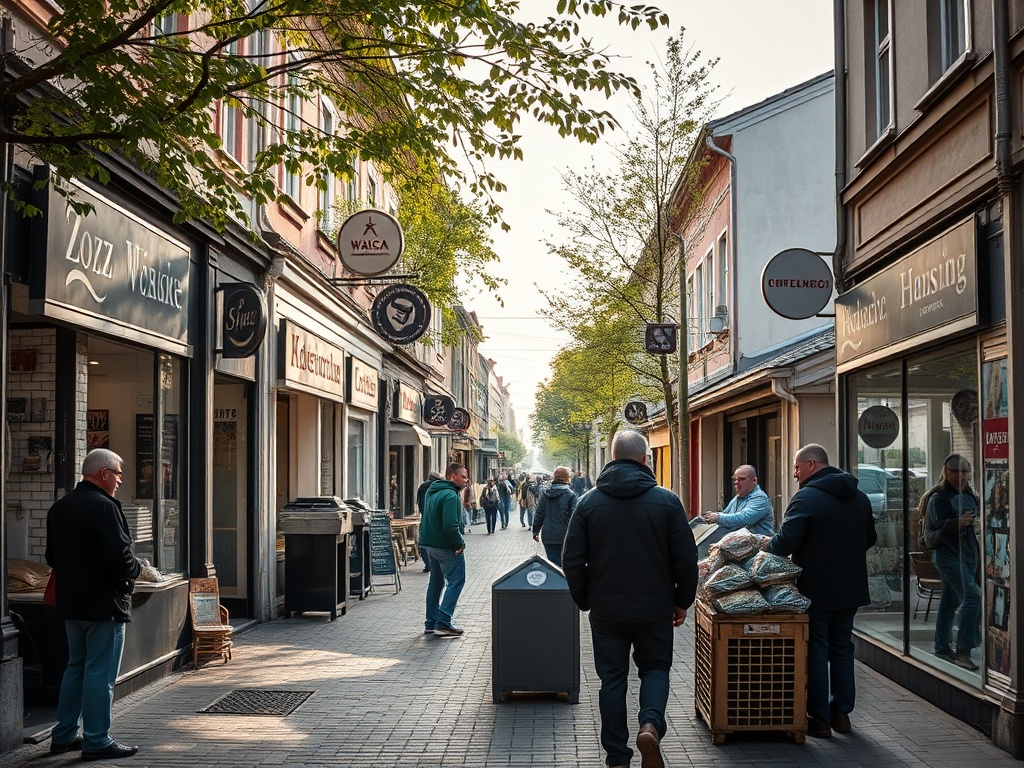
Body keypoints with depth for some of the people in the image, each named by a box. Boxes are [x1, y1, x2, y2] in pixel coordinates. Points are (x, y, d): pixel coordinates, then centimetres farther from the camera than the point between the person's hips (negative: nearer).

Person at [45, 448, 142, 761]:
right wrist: (135, 569, -5)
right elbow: (121, 557, -24)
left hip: (71, 603, 9)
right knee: (101, 672, -1)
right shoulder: (103, 507, -18)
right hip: (104, 603, -9)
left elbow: (52, 556, 16)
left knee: (76, 666, 19)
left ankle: (63, 736, 24)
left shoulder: (59, 508, 9)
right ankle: (97, 741, 4)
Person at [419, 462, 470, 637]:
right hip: (447, 547, -10)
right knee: (456, 582, -2)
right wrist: (460, 543, -16)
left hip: (430, 544, 10)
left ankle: (431, 623, 20)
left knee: (436, 582, 16)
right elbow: (450, 526, -27)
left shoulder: (431, 491, 12)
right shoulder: (450, 495, -20)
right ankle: (443, 622, -8)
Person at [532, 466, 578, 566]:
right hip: (564, 536, -4)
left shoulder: (545, 493, 3)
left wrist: (536, 531, 18)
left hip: (548, 536, 4)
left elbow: (539, 514, 9)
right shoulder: (570, 495, -11)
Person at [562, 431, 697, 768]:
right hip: (654, 608, -1)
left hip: (606, 610, 1)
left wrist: (584, 601, 13)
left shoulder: (589, 502, -4)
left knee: (612, 678, 11)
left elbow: (572, 561, -1)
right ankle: (651, 724, -9)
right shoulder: (667, 501, -7)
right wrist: (682, 601, 9)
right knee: (655, 667, 17)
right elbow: (686, 559, -4)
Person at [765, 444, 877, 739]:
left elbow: (786, 543, -22)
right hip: (851, 589, 7)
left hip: (816, 590, -7)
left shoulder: (805, 498, -16)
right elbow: (870, 538, 19)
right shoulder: (860, 497, 9)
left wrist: (768, 543, -2)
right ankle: (842, 713, 20)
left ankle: (819, 719, 5)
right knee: (842, 649, 16)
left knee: (816, 651, 2)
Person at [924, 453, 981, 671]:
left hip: (969, 554, 8)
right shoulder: (938, 497, -10)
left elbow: (976, 521, 26)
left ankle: (942, 647, 22)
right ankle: (963, 650, -16)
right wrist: (958, 522, -35)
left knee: (950, 602, 14)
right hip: (949, 555, -8)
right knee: (972, 596, -18)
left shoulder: (970, 496, 14)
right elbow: (937, 527, -20)